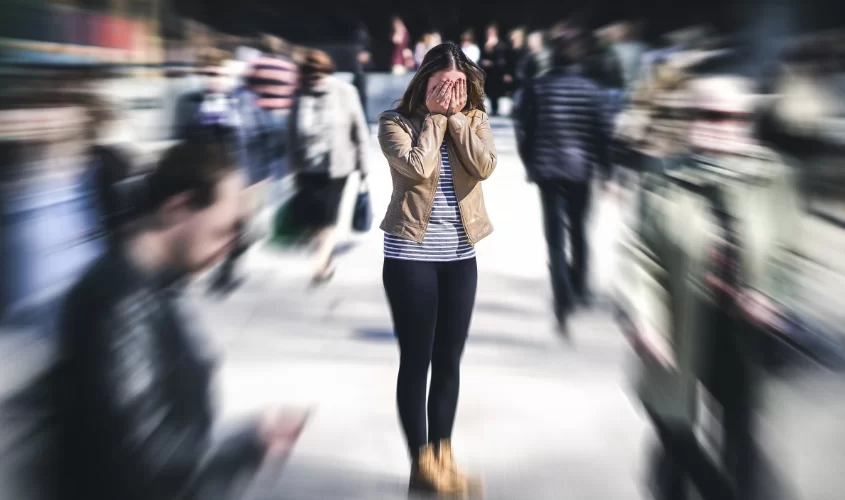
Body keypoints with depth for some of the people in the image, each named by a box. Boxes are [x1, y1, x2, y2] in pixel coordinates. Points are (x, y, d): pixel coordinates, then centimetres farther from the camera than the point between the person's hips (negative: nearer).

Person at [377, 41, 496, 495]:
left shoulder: (474, 120, 6)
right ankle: (421, 464, 11)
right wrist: (435, 116, -13)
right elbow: (419, 167, -22)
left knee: (449, 360, 10)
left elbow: (484, 167, -12)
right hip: (410, 255, -4)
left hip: (460, 255, 4)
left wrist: (456, 116, -11)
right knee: (416, 359, 1)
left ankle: (443, 457, 22)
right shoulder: (396, 121, -6)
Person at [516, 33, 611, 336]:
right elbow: (600, 132, -2)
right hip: (581, 168, 1)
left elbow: (526, 129, -1)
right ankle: (579, 287, 32)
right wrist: (605, 169, 6)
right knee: (577, 229, 19)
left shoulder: (538, 87, -2)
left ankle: (564, 301, -17)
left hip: (547, 168, -1)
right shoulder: (591, 89, -2)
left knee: (555, 236, -2)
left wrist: (530, 164, 12)